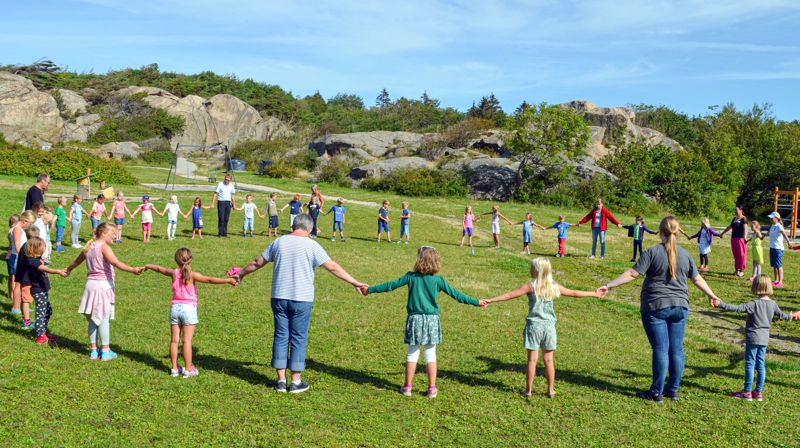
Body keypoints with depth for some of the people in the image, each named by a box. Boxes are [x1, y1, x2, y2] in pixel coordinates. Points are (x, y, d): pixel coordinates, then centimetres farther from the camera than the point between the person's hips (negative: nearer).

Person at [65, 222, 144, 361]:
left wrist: (68, 270, 49)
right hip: (104, 285, -7)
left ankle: (93, 350, 19)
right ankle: (106, 352, 5)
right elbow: (116, 263, -29)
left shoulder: (89, 247, 11)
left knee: (93, 319, 12)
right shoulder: (104, 247, -13)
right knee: (104, 319, -1)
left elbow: (76, 261, 29)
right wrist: (133, 270, -40)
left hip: (91, 284, 7)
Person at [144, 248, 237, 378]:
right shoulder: (193, 275, -9)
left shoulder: (174, 273, 3)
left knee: (174, 340, 9)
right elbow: (210, 280, -20)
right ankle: (188, 369, 1)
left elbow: (159, 269, 21)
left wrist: (148, 266, 40)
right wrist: (228, 280, -22)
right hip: (189, 309, -4)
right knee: (187, 340, -2)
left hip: (175, 308, 4)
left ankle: (174, 368, 14)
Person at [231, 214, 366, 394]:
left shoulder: (279, 242, 4)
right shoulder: (311, 245, -8)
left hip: (279, 298, 3)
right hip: (302, 299, -3)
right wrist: (355, 283, -5)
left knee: (281, 337, 10)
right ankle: (296, 382, 9)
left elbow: (257, 262, 13)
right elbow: (333, 267, -9)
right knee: (299, 339, 5)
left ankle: (281, 380, 14)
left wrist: (241, 274, 30)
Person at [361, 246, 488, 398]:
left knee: (412, 353, 9)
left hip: (415, 319, 0)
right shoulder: (438, 280, -4)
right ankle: (432, 388, 11)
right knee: (430, 354, 8)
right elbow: (454, 293, 0)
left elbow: (391, 285, 1)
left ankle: (407, 387, 15)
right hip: (432, 319, 0)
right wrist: (476, 302, 9)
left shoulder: (411, 277, -4)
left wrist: (370, 289, 12)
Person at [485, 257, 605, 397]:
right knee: (548, 359, 10)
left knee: (532, 358, 2)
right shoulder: (554, 287, 2)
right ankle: (551, 390, 16)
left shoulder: (531, 286, -8)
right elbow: (575, 293, 12)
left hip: (534, 325, -3)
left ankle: (528, 390, 8)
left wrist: (491, 300, -13)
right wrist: (595, 294, 24)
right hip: (549, 326, 3)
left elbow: (510, 295, -14)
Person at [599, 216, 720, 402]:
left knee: (660, 349, -1)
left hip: (655, 307, -4)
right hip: (680, 307, 4)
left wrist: (608, 285, -10)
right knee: (676, 349, 10)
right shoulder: (685, 255, 6)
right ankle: (673, 390, 20)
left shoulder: (653, 252, -9)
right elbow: (698, 279, 16)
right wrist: (711, 295, 32)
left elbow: (632, 274, -13)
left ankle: (657, 392, 6)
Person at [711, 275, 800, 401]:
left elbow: (738, 308, -25)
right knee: (761, 364, 12)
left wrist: (721, 304, -27)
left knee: (750, 364, 0)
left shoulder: (754, 304, -17)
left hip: (753, 338, -6)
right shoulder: (773, 304, 3)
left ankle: (747, 392, 5)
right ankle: (759, 392, 18)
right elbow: (781, 315, 20)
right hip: (765, 338, 6)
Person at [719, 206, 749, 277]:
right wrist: (722, 233, 33)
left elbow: (745, 228, -21)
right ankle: (736, 269, 16)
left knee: (741, 255, -4)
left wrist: (745, 236, -37)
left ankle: (741, 270, 1)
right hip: (734, 238, 8)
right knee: (735, 255, 10)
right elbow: (729, 227, 27)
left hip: (740, 239, -8)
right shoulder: (734, 218, 15)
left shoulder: (743, 218, -8)